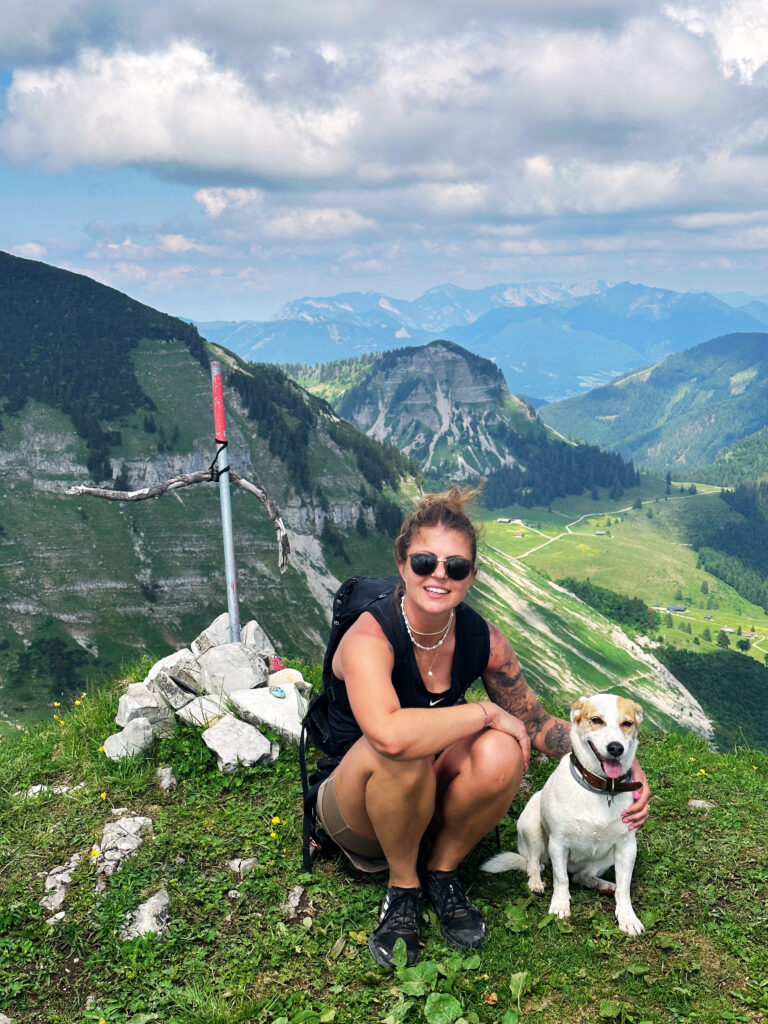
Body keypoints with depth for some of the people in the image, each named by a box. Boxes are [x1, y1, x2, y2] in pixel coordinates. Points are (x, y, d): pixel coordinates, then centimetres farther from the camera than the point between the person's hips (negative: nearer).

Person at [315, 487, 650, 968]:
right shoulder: (371, 637, -28)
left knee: (500, 752, -28)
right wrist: (485, 712, -33)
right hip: (353, 801, -4)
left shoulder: (482, 639, -11)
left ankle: (443, 872, 0)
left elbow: (535, 722, 3)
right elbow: (388, 732, -47)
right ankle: (403, 886, -8)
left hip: (427, 799, 4)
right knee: (402, 752, -37)